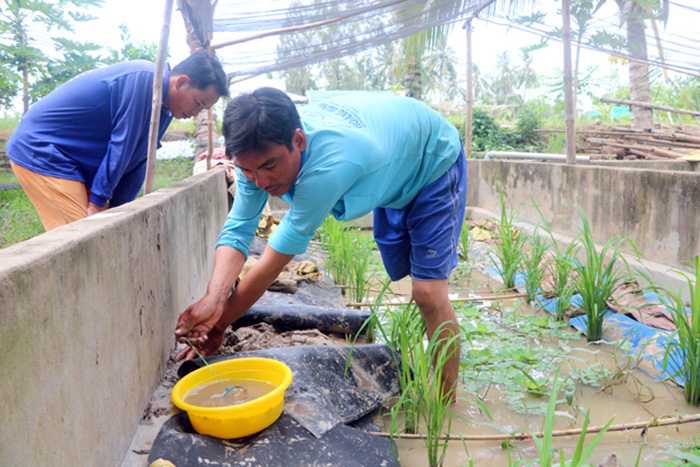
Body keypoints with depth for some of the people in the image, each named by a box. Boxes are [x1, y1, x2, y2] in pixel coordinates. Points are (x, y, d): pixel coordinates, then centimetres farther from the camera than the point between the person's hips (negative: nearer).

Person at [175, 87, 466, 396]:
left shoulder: (329, 164, -47)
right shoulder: (260, 154, -24)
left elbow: (274, 262, -40)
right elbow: (237, 230, -23)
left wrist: (221, 324, -30)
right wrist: (214, 299, -40)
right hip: (394, 173, 7)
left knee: (428, 292, -14)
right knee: (403, 276, 14)